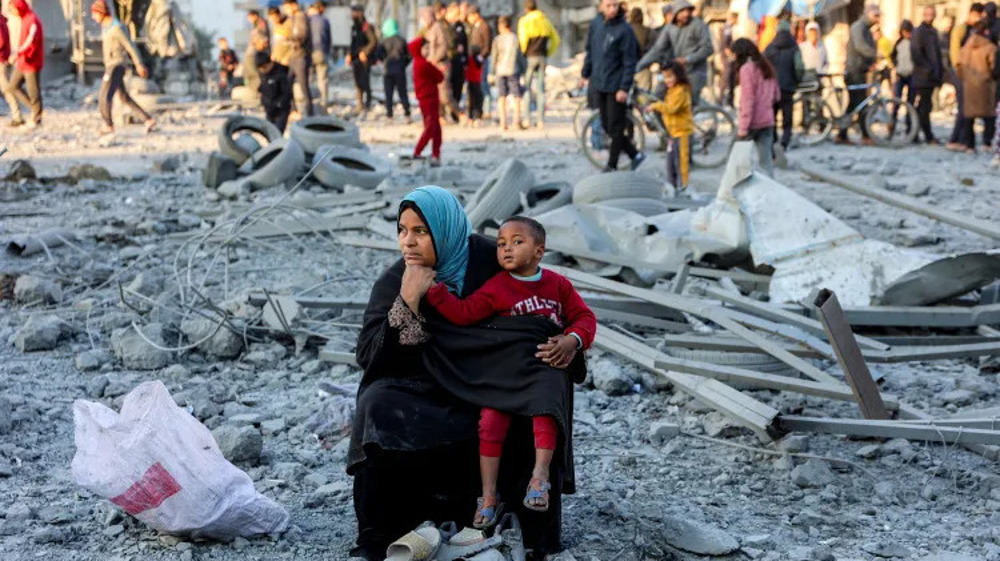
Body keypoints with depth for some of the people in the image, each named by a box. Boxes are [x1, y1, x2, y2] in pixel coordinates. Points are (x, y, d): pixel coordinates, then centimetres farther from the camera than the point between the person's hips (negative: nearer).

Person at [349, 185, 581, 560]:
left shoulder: (488, 261, -9)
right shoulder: (393, 283, -5)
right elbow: (369, 358, -14)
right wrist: (408, 301, -24)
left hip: (492, 387, 0)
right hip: (425, 393, 1)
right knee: (378, 406, -27)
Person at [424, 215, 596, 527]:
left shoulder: (558, 284, 6)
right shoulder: (497, 288, 2)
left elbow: (585, 317, 7)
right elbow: (463, 313, -7)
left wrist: (572, 340, -14)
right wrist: (433, 288, -18)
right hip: (503, 370, 0)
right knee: (491, 420, -14)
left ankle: (539, 477, -24)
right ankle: (488, 496, -9)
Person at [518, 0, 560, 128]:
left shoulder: (524, 21, -3)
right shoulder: (545, 21, 12)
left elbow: (523, 39, -15)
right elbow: (556, 39, 12)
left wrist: (523, 53, -1)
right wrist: (548, 53, 15)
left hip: (529, 57, -4)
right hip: (542, 57, 4)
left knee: (526, 88, 4)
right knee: (540, 89, 6)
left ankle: (527, 118, -3)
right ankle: (541, 120, 2)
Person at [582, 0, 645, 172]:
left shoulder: (624, 30, -13)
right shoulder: (595, 24, 4)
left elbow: (629, 62, -13)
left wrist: (624, 88, -17)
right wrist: (586, 74, 14)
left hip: (616, 87, -7)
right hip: (598, 85, 7)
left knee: (615, 127, 0)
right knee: (606, 126, 11)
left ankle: (611, 166, 11)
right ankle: (635, 155, 24)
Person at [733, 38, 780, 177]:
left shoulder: (747, 69, -11)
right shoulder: (766, 67, 13)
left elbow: (747, 100, -16)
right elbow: (777, 95, 19)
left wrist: (743, 127, -15)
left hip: (753, 122, -7)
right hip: (768, 120, 7)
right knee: (766, 160, 6)